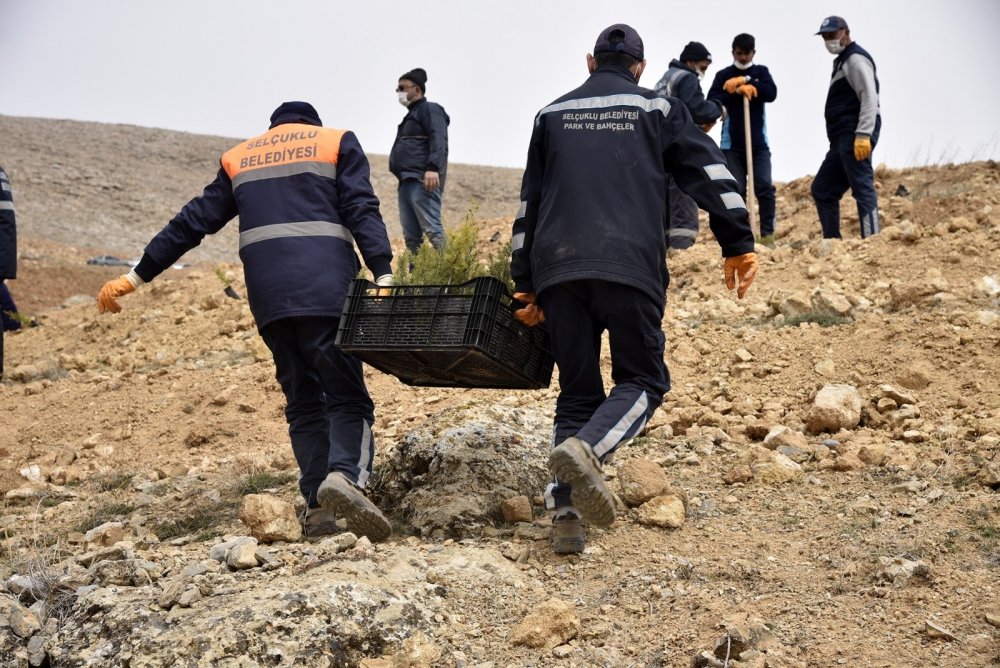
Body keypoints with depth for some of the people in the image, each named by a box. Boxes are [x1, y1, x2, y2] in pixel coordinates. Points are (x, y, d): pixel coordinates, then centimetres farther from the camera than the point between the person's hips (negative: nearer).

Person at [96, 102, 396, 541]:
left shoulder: (238, 158, 25)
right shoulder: (337, 143, 16)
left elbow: (194, 221, 21)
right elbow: (362, 211, 0)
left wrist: (137, 275, 24)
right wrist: (383, 277, -12)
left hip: (268, 297, 3)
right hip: (326, 290, -3)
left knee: (304, 402, 11)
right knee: (347, 397, -4)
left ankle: (318, 508, 0)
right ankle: (345, 475, -31)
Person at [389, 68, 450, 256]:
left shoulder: (430, 110, 1)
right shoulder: (412, 115, 30)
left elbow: (439, 141, -14)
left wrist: (433, 168, -29)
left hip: (422, 181, -10)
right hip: (407, 183, 10)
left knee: (432, 230, -19)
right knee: (411, 237, 3)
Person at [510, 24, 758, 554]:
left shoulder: (552, 115, 21)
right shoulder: (657, 108, 14)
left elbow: (528, 204, 19)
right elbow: (710, 172, 4)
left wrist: (526, 287, 21)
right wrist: (738, 243, 5)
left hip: (556, 271, 3)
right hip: (630, 267, -3)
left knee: (577, 390, 12)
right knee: (642, 379, 8)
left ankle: (565, 512, -1)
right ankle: (585, 449, -23)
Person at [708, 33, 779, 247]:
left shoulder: (761, 72, 10)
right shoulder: (723, 75, 5)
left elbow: (772, 93, -7)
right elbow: (712, 101, -8)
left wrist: (746, 80, -12)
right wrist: (737, 91, -19)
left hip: (758, 142, 1)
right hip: (731, 143, -1)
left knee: (765, 187, -10)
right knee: (736, 190, -3)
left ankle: (768, 234, -5)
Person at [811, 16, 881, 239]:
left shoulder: (856, 58, -5)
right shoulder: (842, 61, 27)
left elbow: (869, 97, -17)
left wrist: (864, 135, -26)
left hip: (855, 136, -10)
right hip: (842, 138, 10)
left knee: (862, 188, -16)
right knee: (822, 189, 11)